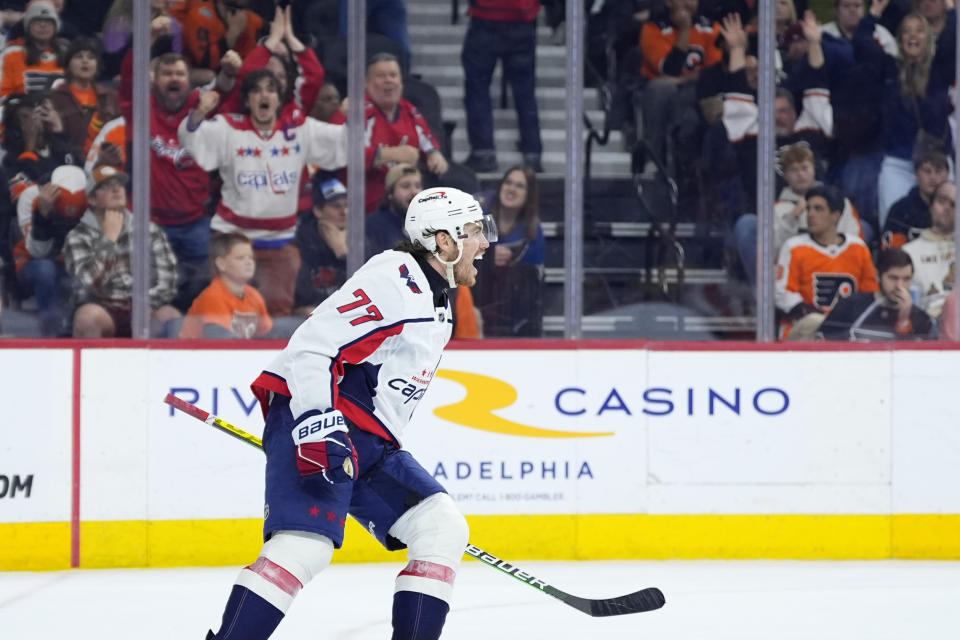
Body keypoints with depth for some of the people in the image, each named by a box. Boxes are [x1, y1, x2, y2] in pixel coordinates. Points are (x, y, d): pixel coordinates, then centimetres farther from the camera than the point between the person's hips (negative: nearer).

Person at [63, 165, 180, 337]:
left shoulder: (148, 230, 13)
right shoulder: (78, 236, 4)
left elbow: (167, 276, 6)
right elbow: (90, 281, -12)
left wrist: (147, 305, -11)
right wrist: (109, 238, -6)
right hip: (103, 311, -2)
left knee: (171, 318, -30)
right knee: (89, 315, -37)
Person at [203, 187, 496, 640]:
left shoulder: (436, 305, 20)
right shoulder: (394, 281, -13)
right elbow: (310, 346, -21)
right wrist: (319, 427, -29)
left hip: (369, 441, 10)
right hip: (311, 421, -10)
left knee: (442, 528, 2)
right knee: (307, 543, -27)